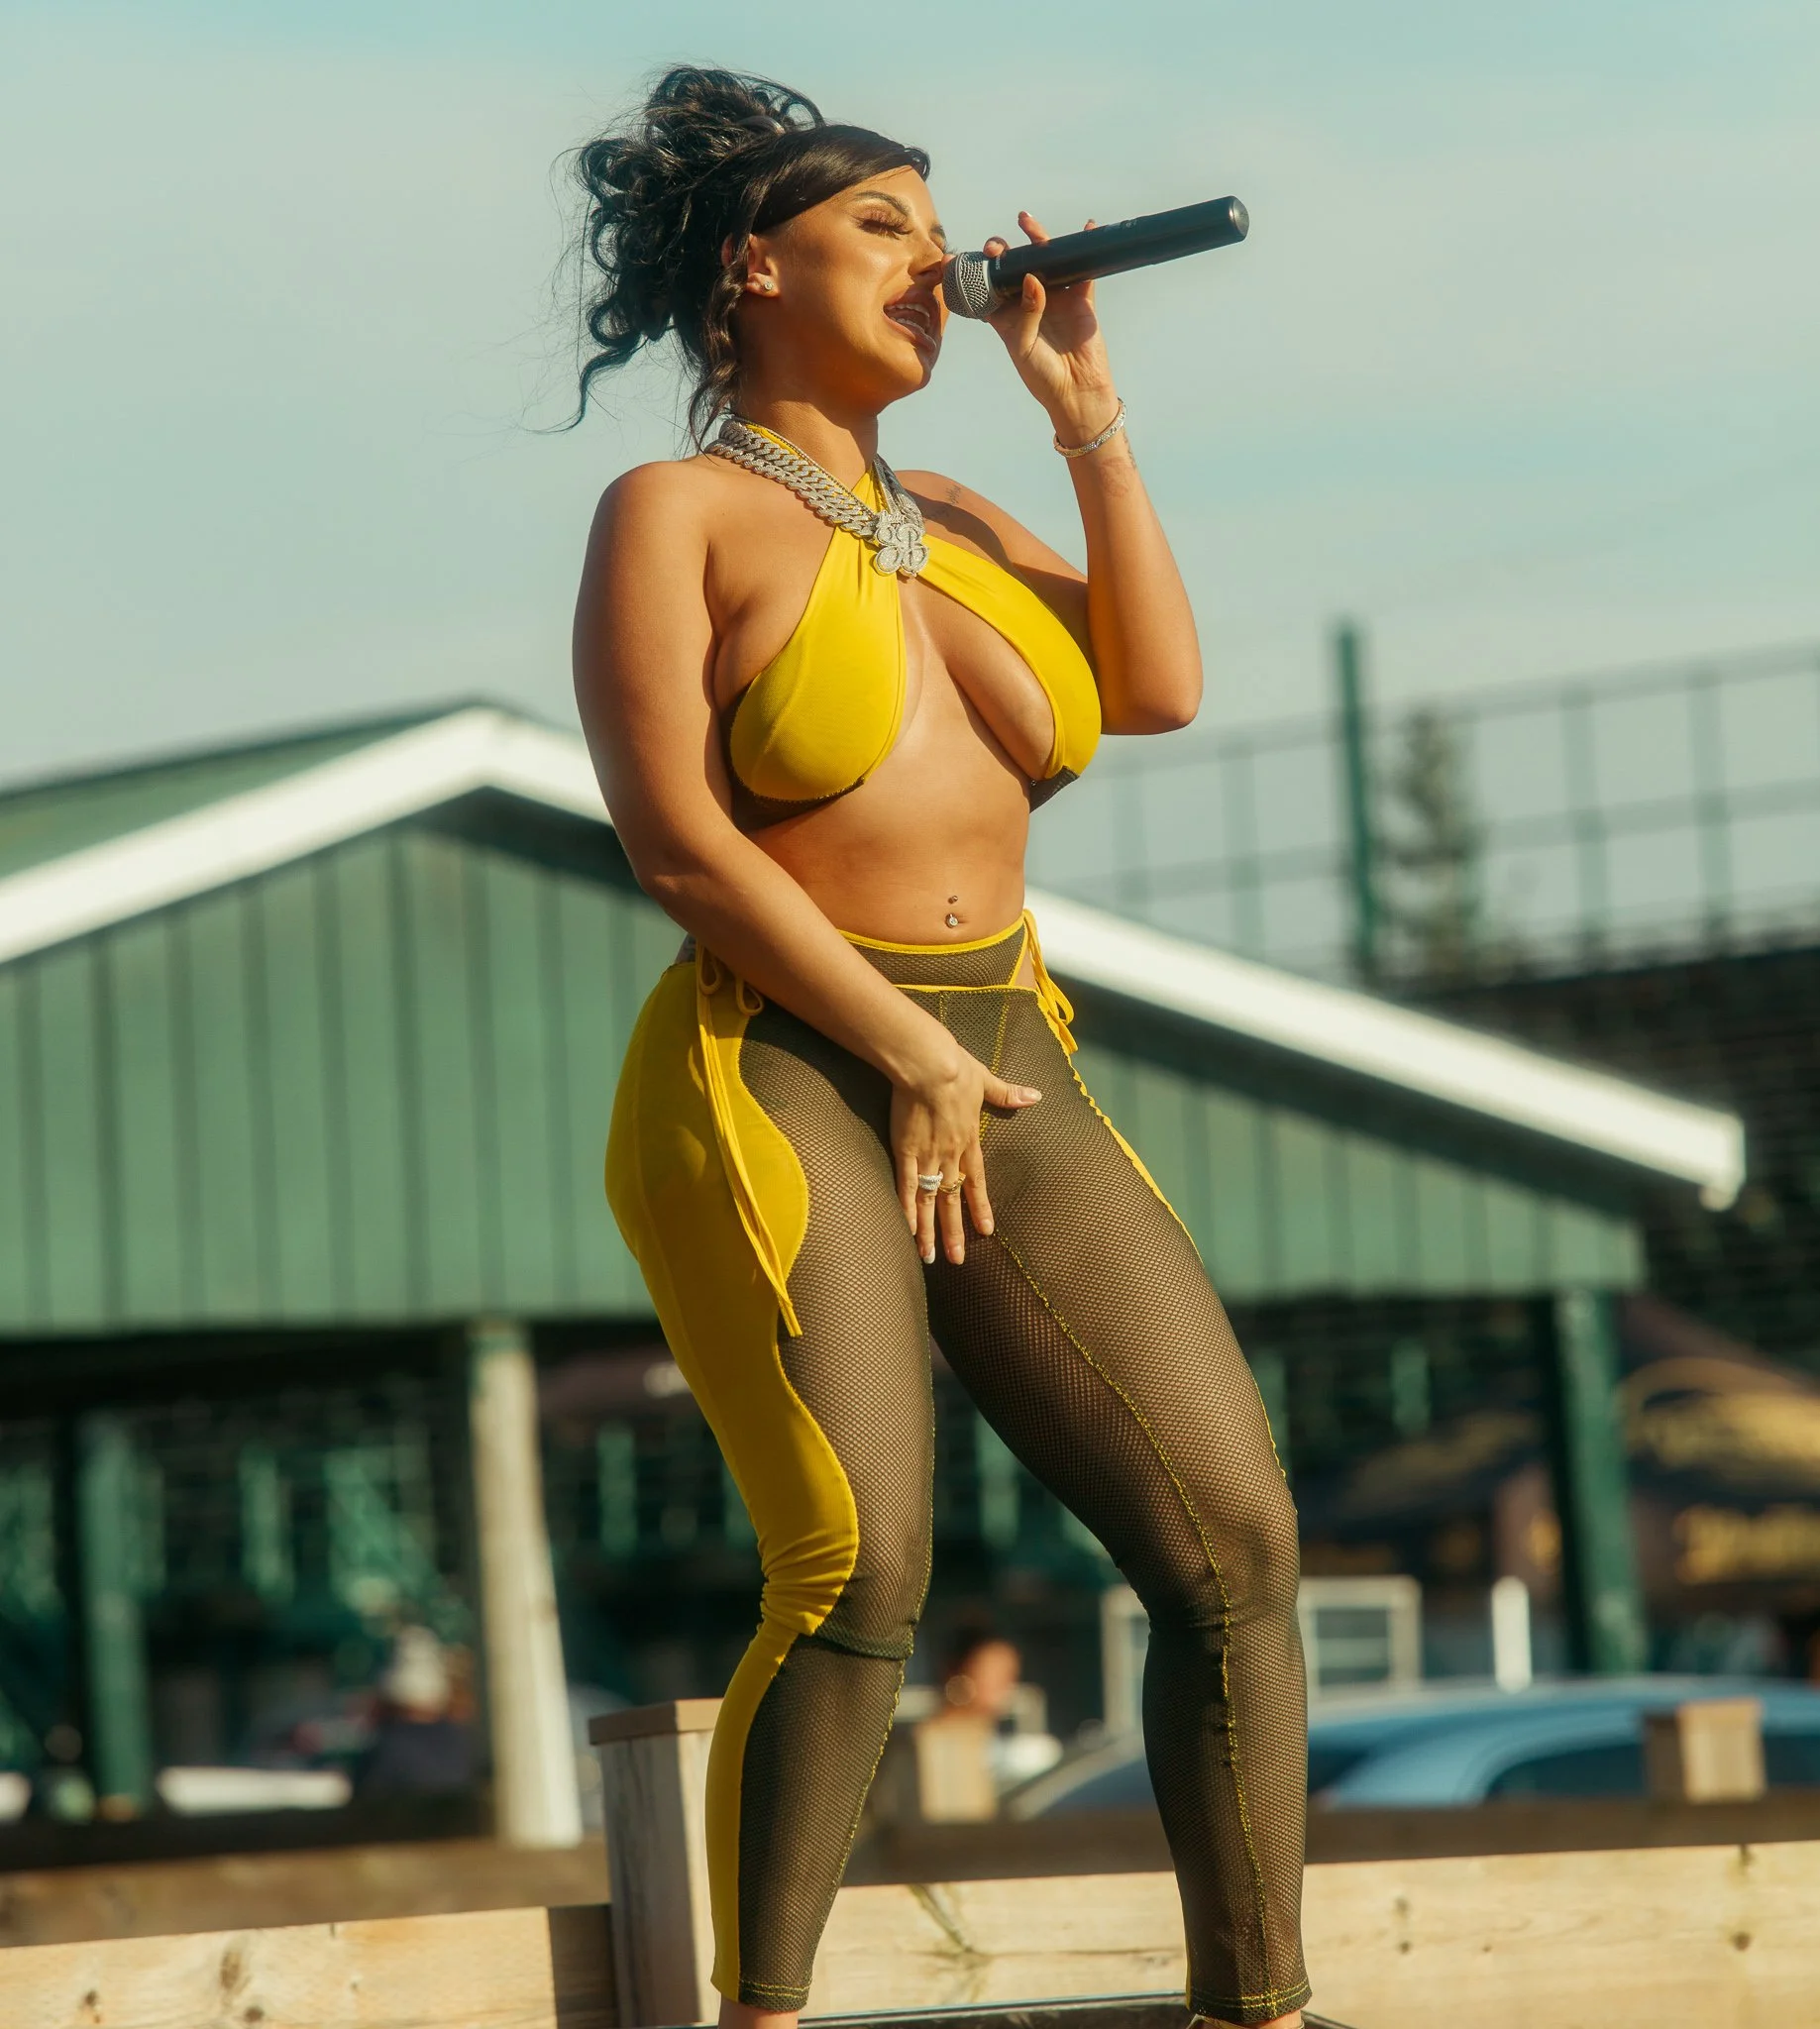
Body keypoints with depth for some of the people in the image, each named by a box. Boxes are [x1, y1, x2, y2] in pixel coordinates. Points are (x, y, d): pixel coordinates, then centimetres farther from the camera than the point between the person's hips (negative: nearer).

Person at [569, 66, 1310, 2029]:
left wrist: (1085, 412, 9)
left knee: (1236, 1533, -5)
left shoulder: (951, 523, 21)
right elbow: (678, 841, -8)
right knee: (858, 1572, -21)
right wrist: (908, 1051, -10)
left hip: (1005, 1082, 6)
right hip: (777, 1077, -6)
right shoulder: (684, 513, 3)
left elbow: (1161, 685, 6)